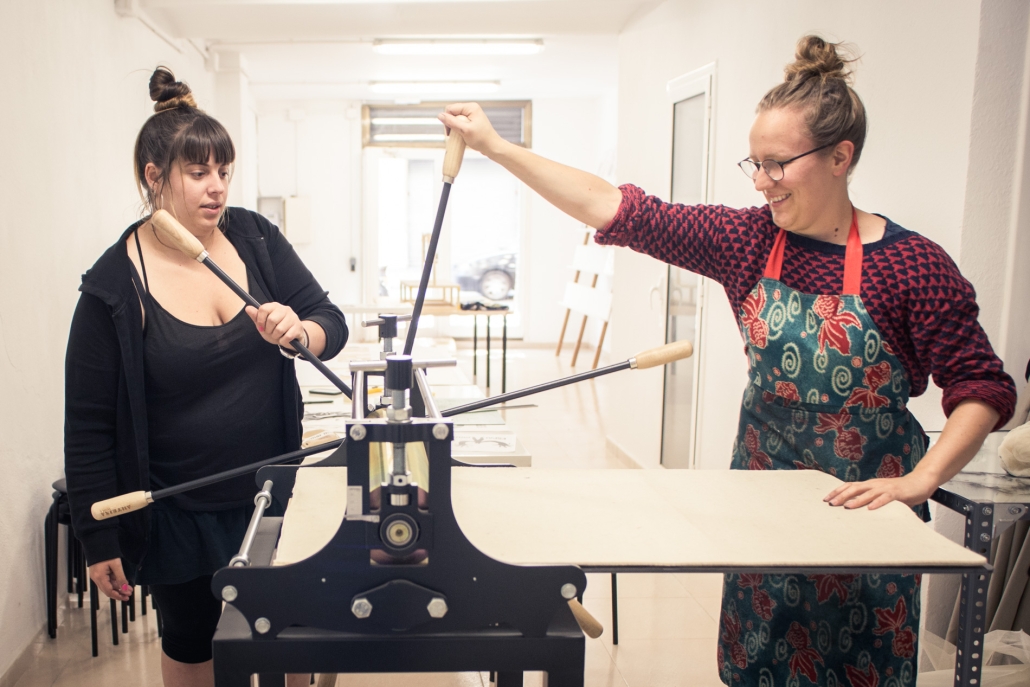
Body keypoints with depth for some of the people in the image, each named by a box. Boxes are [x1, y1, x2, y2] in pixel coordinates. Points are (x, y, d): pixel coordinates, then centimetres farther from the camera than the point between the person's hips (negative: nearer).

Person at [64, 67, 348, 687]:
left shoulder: (255, 237, -5)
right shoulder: (115, 286, -15)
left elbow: (332, 323, -2)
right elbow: (89, 428, -9)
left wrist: (300, 332, -26)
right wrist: (99, 542, -5)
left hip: (271, 494, 3)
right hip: (179, 514, -3)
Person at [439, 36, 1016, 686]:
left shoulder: (912, 264, -16)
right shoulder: (749, 240, -7)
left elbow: (982, 386, -12)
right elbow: (624, 212, -11)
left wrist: (920, 480, -24)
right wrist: (497, 148, -13)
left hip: (865, 504, -3)